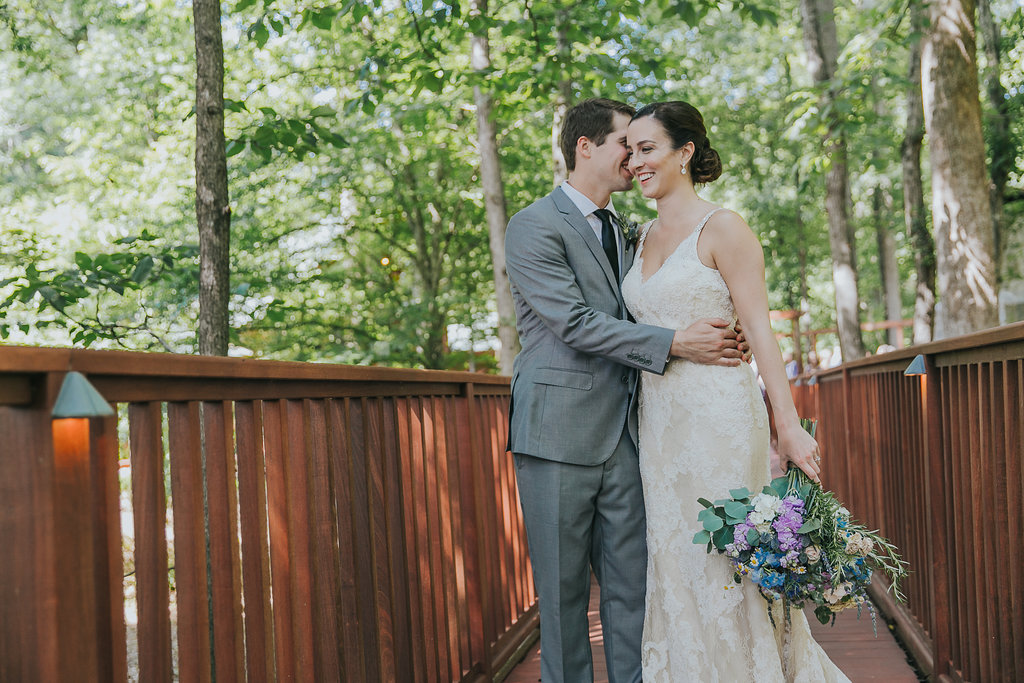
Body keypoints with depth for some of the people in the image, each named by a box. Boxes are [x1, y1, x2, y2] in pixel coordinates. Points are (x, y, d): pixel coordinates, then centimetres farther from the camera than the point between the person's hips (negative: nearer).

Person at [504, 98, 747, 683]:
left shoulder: (623, 234, 20)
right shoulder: (535, 227, -6)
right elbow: (574, 324, -15)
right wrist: (674, 343, -18)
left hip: (623, 434, 7)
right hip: (559, 432, -6)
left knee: (633, 585, 4)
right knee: (563, 589, 2)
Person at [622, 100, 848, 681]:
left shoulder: (721, 229, -6)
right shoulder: (646, 237, 14)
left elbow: (759, 331, -11)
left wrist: (790, 427, -17)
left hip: (717, 415, -7)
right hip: (658, 419, 7)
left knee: (727, 561, -2)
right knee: (676, 570, 10)